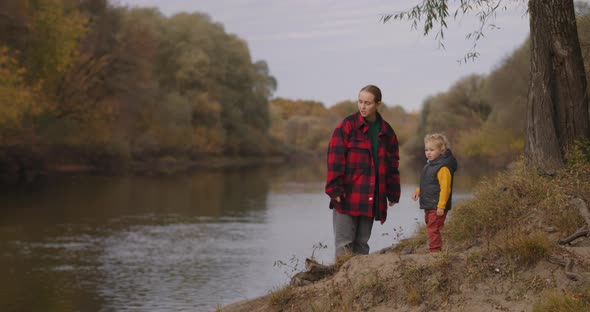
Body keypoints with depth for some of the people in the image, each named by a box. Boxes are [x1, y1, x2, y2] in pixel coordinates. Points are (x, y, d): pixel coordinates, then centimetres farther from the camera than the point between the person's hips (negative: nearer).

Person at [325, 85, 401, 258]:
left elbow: (393, 164, 17)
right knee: (344, 243, -4)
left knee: (362, 243, 10)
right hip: (347, 197, -4)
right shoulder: (347, 125, -3)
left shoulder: (387, 132, 11)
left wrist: (393, 193, 14)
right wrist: (335, 189, -14)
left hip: (371, 200, 4)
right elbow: (335, 159, -8)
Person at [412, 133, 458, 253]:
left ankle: (435, 250, -5)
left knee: (433, 229, -9)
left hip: (437, 207, -10)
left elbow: (445, 188, -22)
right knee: (430, 229, 15)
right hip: (429, 206, 10)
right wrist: (418, 191, 9)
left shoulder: (443, 168, -18)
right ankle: (436, 251, 24)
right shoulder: (429, 165, 13)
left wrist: (441, 206, -25)